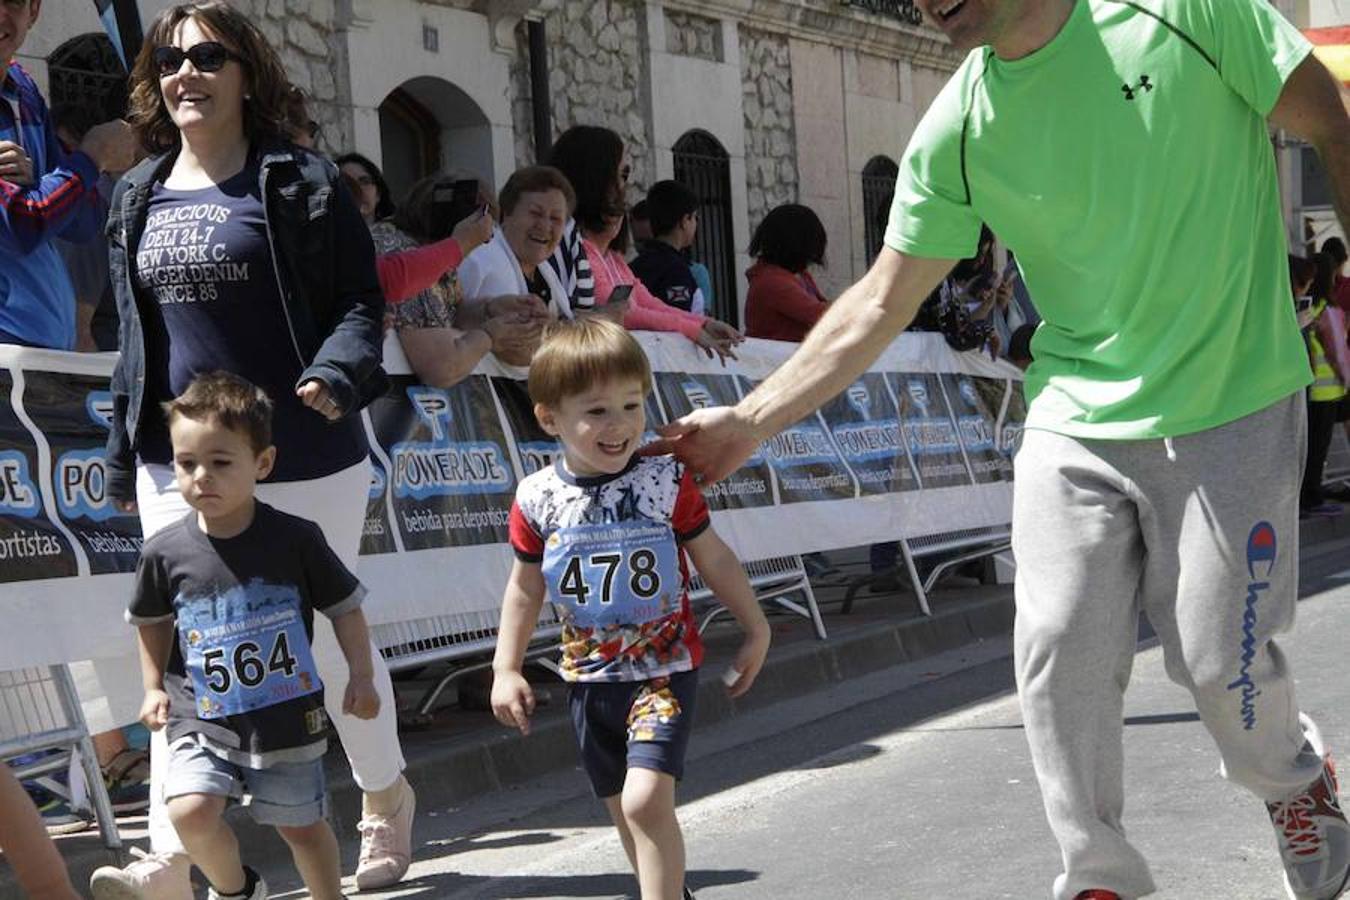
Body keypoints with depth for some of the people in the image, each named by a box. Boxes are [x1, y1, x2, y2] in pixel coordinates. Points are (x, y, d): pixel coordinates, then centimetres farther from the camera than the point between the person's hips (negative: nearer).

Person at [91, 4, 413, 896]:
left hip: (302, 458, -4)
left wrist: (336, 373, -27)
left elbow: (362, 303, -7)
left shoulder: (300, 183, -5)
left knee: (332, 639, 9)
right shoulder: (139, 195, 11)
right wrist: (124, 452, 13)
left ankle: (386, 798, 33)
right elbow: (135, 334, 16)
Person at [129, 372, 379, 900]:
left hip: (287, 717, 0)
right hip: (201, 721, 0)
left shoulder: (295, 540, -11)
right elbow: (153, 622, 12)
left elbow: (344, 607, 1)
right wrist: (153, 687, 6)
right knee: (189, 810, -20)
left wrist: (361, 676, -5)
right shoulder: (166, 552, -8)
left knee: (302, 825, 13)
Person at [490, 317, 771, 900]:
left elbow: (714, 560, 0)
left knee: (646, 800, -20)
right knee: (624, 812, 14)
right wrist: (506, 670, 4)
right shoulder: (538, 500, -5)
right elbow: (525, 588, 6)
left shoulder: (667, 482, -11)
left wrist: (755, 630, 5)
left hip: (664, 670, -3)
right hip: (589, 678, 4)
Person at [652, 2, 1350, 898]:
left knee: (1219, 657, 1)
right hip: (1076, 425, 3)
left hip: (1232, 412, -3)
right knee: (1059, 655, -4)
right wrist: (750, 420, -2)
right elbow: (882, 304, 2)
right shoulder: (955, 134, -4)